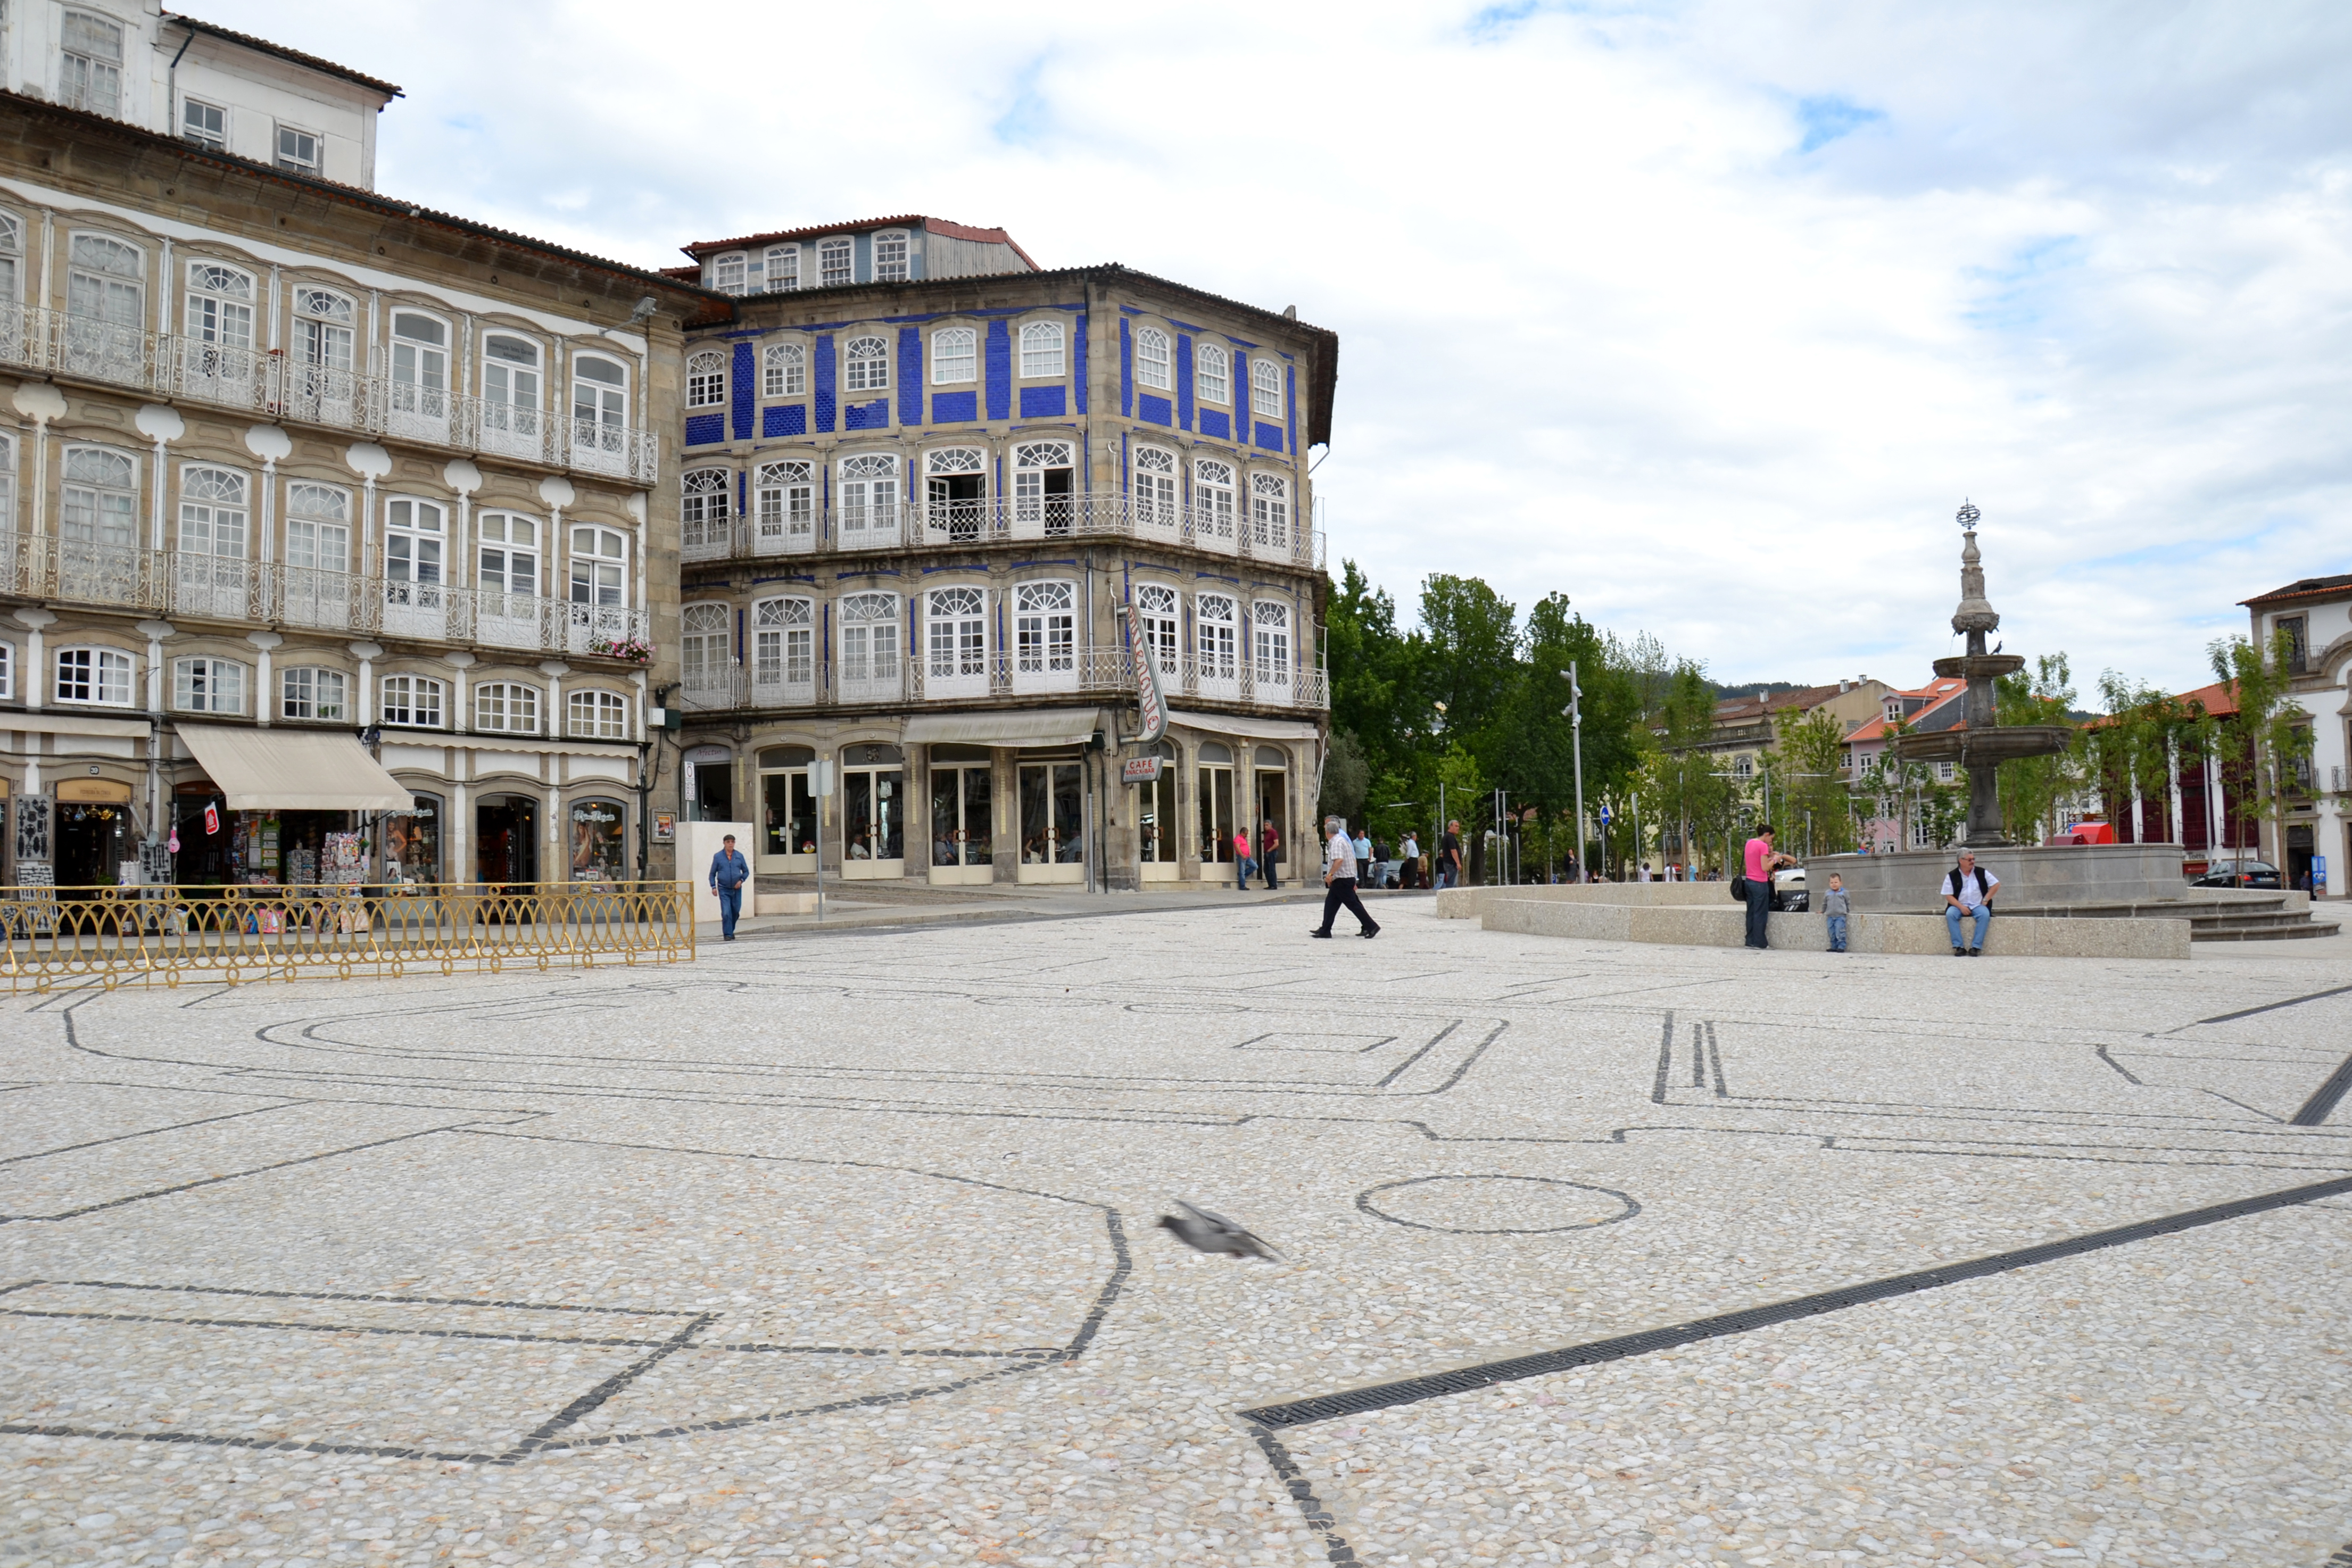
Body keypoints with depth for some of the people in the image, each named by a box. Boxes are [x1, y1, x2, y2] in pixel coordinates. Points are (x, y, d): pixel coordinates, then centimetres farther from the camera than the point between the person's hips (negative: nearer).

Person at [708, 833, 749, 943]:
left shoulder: (739, 856, 4)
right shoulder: (718, 857, 1)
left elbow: (746, 871, 11)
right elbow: (712, 874, 6)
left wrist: (741, 880, -6)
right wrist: (713, 887, -4)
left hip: (736, 889, 2)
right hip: (724, 889, -2)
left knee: (736, 912, 10)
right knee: (726, 913, -12)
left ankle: (731, 931, 31)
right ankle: (727, 934, -6)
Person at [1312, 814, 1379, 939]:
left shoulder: (1337, 842, -13)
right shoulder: (1343, 839, 17)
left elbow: (1339, 860, -30)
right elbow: (1354, 860, 20)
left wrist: (1330, 874, -27)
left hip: (1342, 880, -10)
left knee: (1353, 904, -7)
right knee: (1330, 903, 10)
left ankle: (1371, 927, -5)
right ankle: (1325, 931, 10)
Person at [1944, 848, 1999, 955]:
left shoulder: (1981, 872, 4)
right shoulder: (1952, 876, 0)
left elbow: (1996, 885, 8)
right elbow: (1948, 896, -3)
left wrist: (1985, 900, -2)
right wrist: (1961, 907, -17)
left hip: (1978, 906, 1)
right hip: (1959, 906, 0)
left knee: (1985, 914, -33)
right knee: (1950, 914, -32)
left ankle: (1976, 947, -29)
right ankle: (1958, 946, -29)